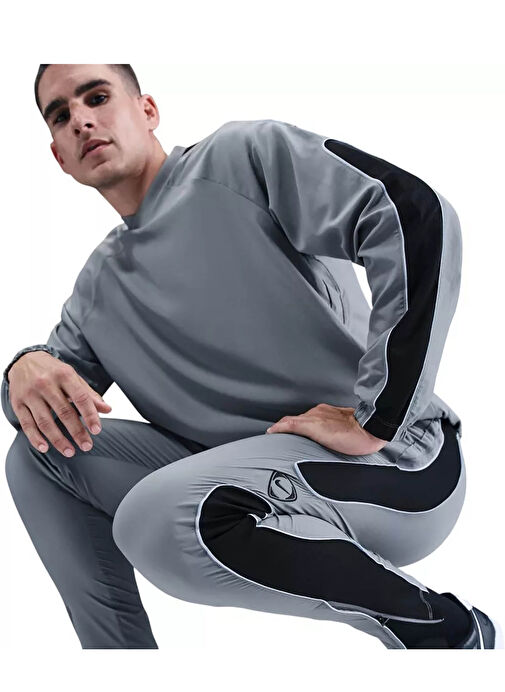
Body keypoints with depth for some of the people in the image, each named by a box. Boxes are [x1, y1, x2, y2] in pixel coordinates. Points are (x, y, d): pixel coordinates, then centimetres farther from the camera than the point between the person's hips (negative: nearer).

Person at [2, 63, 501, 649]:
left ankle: (443, 628, -12)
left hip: (394, 462, -6)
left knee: (154, 518, -32)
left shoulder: (242, 156, -6)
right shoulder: (97, 284, 15)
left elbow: (416, 215, -19)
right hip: (243, 477, 7)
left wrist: (376, 422, -20)